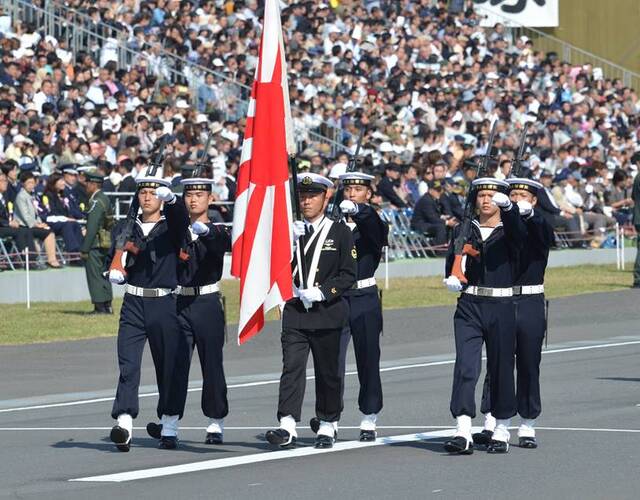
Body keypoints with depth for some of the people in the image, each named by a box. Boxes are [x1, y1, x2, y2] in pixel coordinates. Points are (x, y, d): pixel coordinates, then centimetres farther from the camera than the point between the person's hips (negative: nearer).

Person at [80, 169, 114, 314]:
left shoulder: (96, 202, -16)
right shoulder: (104, 199, 13)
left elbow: (92, 228, -21)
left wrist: (84, 249, -18)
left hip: (95, 244, -10)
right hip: (105, 244, 10)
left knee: (95, 275, -5)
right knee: (103, 274, 14)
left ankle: (100, 307, -5)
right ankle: (107, 306, 17)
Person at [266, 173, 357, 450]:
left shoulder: (340, 232, 2)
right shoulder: (290, 230, 10)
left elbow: (348, 275, -2)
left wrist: (322, 292, -15)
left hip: (327, 311, -2)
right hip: (295, 311, 2)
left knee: (328, 372, 6)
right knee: (292, 367, -10)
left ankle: (327, 427, 18)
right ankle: (287, 427, -19)